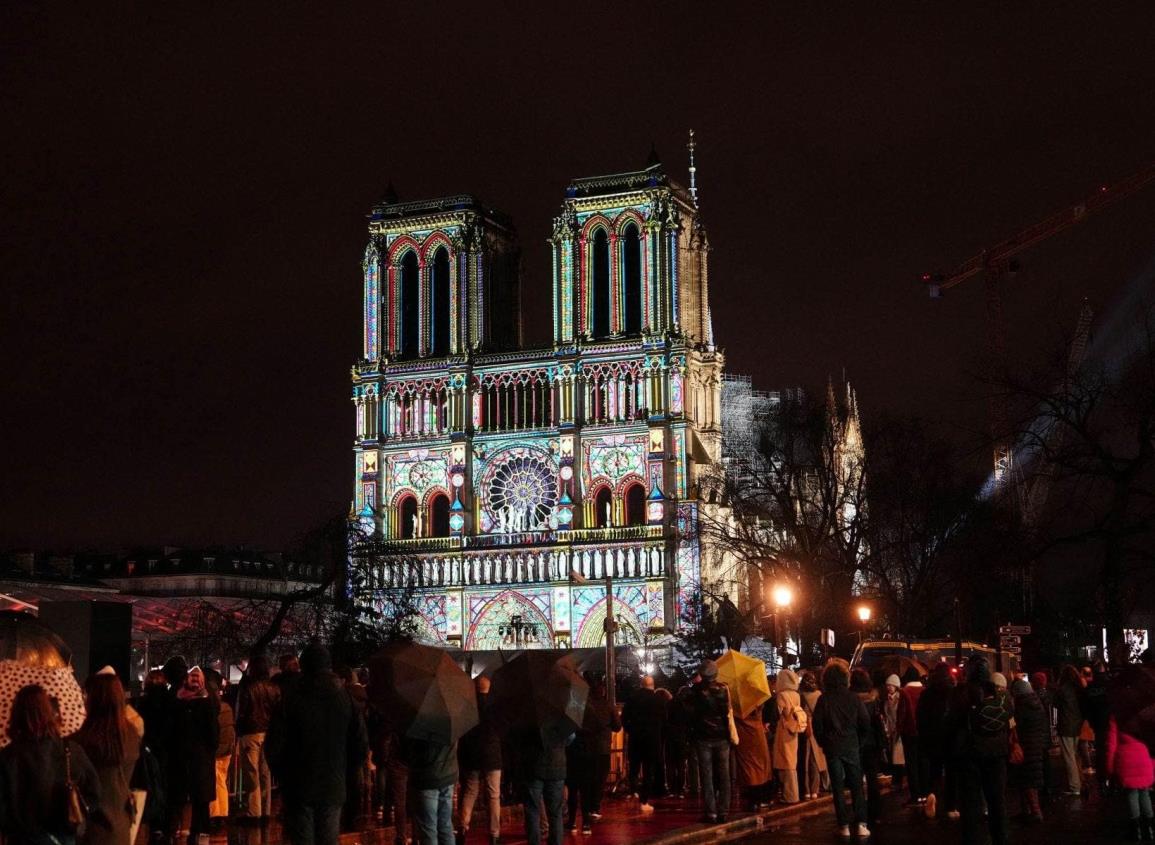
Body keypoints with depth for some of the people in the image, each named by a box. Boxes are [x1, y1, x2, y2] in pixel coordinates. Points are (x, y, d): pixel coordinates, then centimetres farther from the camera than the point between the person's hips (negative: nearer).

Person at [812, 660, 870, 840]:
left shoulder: (823, 699, -6)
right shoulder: (854, 698, -4)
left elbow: (817, 725, -6)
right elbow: (865, 723, -3)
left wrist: (824, 743, 9)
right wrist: (858, 741, 11)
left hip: (832, 748, -1)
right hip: (852, 747, 1)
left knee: (838, 787, 5)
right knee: (856, 786, 7)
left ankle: (844, 826, 3)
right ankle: (860, 825, 2)